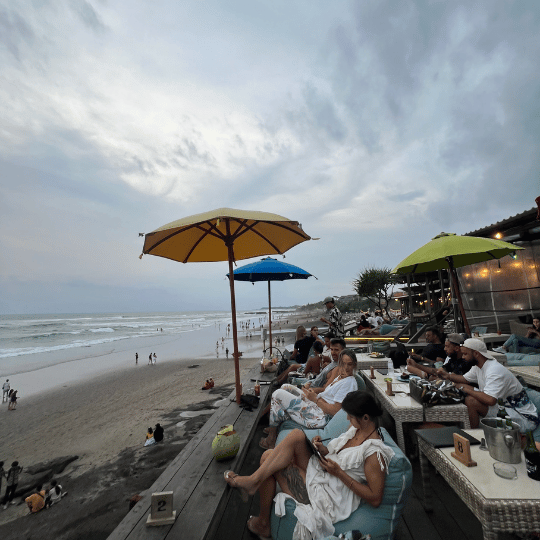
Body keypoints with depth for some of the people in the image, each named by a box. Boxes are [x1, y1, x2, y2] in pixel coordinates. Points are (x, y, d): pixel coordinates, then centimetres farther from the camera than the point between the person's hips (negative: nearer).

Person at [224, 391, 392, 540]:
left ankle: (263, 522, 10)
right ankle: (254, 480, -12)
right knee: (296, 435, -17)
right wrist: (324, 450, -6)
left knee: (268, 458, -10)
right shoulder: (356, 428, 4)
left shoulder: (375, 452, -21)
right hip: (319, 472, 8)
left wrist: (338, 473, -21)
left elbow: (375, 499, -20)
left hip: (327, 499, -8)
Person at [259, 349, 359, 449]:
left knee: (278, 395, -8)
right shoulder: (340, 376, 10)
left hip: (319, 417, -10)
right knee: (285, 387, 15)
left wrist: (315, 399, -14)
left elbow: (335, 411, -23)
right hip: (315, 405, 10)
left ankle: (271, 438, 8)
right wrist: (315, 393, -2)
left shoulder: (349, 383, -18)